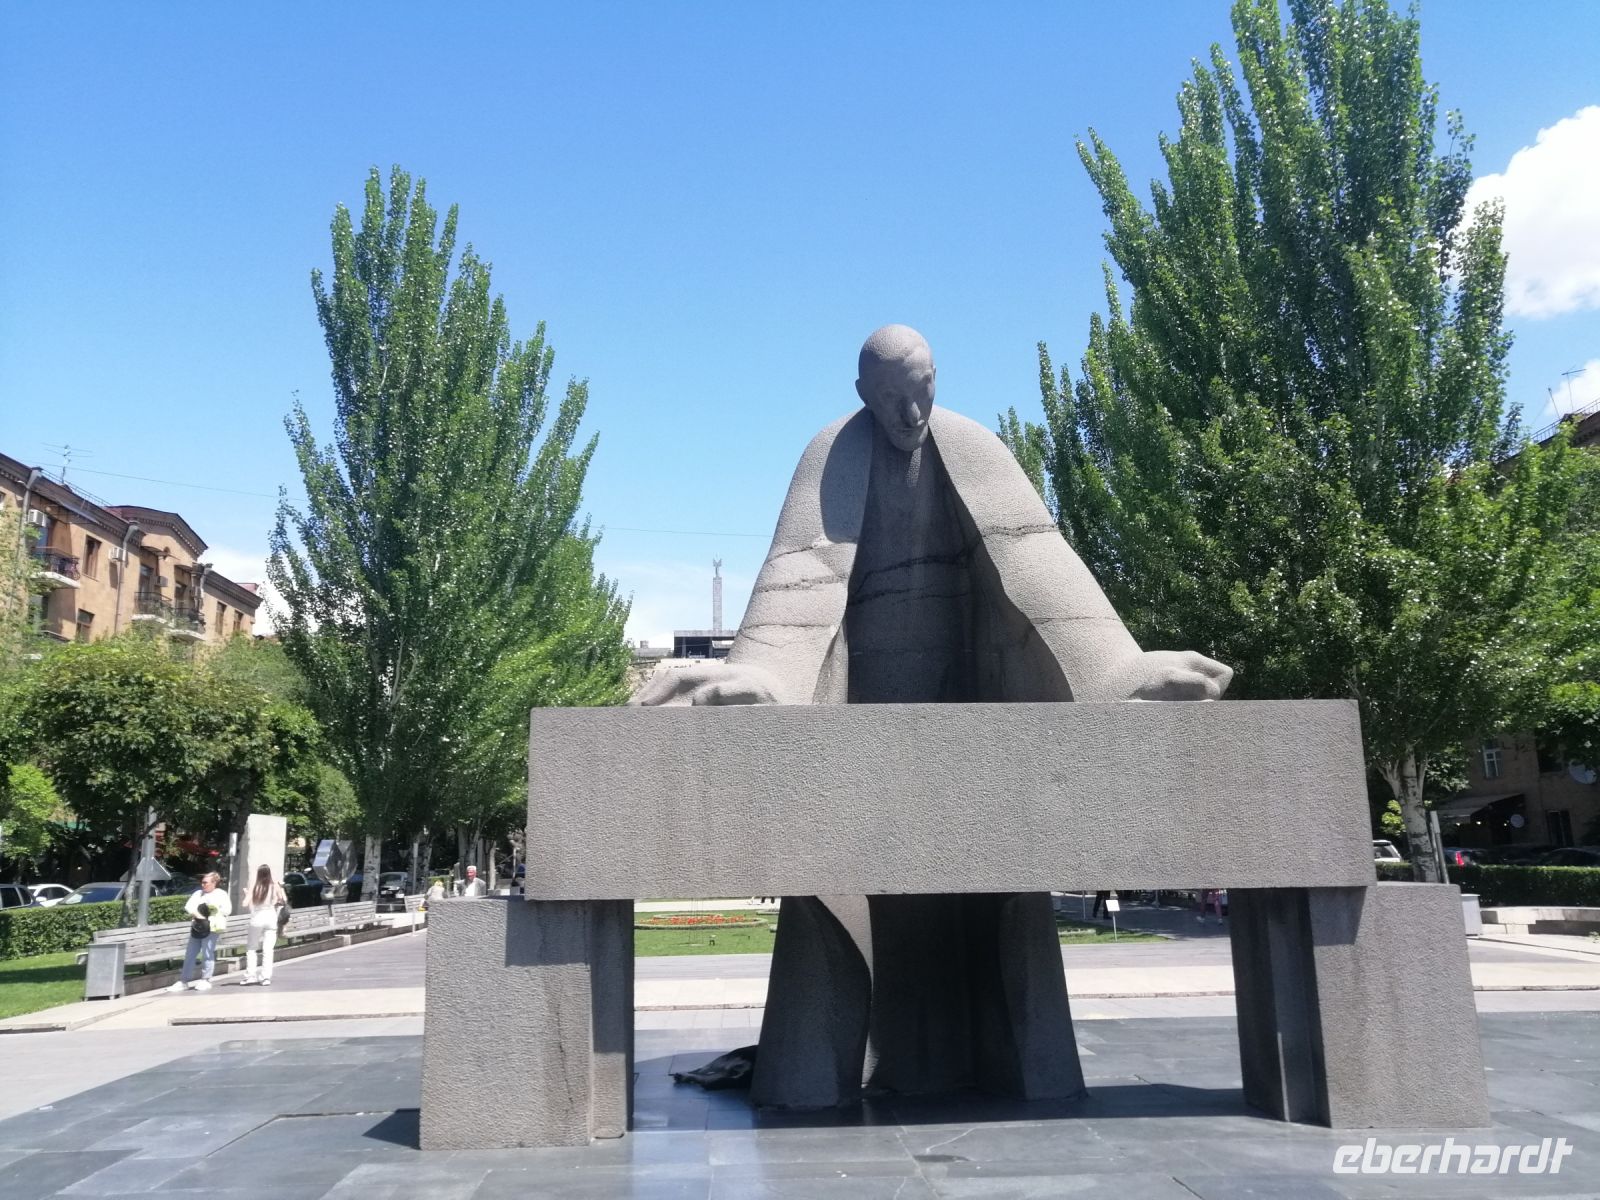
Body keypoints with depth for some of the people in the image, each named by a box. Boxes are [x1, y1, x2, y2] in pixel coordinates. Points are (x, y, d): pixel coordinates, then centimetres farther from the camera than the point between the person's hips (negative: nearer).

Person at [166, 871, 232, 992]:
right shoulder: (198, 894, 17)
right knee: (190, 954, 6)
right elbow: (188, 906, 4)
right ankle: (183, 981, 13)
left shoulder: (221, 894, 3)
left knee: (207, 954, -4)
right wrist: (196, 914, -12)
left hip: (212, 928, -5)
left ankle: (205, 981, 6)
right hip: (197, 927, 5)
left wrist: (215, 910, -14)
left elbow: (227, 910, -4)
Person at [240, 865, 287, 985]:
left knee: (251, 948, 13)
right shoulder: (274, 886, -4)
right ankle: (266, 977, 0)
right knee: (268, 949, 3)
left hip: (257, 918, -1)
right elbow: (284, 900, 0)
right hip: (271, 918, 1)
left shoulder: (255, 887, -7)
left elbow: (245, 904, -10)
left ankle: (250, 975, 7)